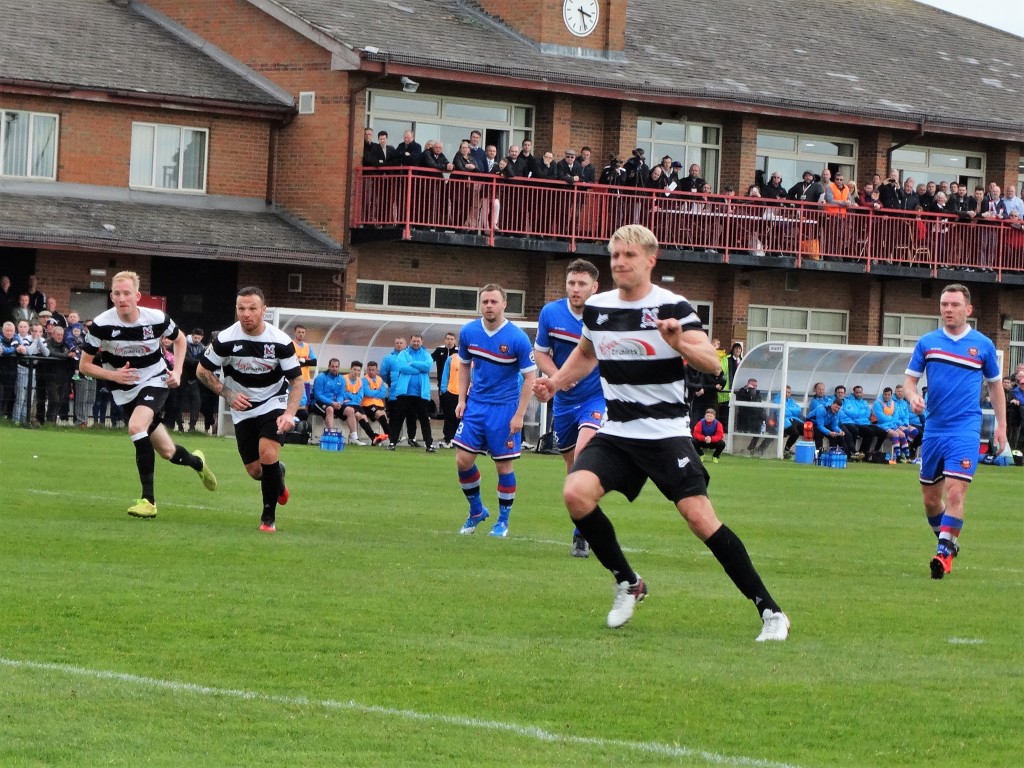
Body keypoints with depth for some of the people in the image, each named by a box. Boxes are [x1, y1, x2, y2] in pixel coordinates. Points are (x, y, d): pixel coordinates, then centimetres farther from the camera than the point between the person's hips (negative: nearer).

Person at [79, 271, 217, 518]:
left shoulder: (156, 319, -16)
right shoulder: (101, 325, -17)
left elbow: (179, 339, 7)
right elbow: (84, 365, -8)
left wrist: (177, 371, -5)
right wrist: (113, 375, -24)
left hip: (155, 382, -2)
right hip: (125, 390, 2)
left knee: (136, 426, -32)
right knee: (168, 452, 7)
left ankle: (148, 500, -27)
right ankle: (196, 461, 46)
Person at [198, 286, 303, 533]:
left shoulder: (281, 341, -18)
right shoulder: (225, 339, -17)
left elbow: (297, 382, -11)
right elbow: (203, 371, -2)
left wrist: (289, 414, -26)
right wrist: (228, 394, -15)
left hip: (273, 404, -2)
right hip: (243, 410, 2)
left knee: (268, 454, -25)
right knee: (255, 471, 2)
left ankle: (269, 515, -8)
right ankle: (278, 475, 42)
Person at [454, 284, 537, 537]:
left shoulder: (517, 338, -14)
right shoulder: (468, 332, -1)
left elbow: (530, 377, -9)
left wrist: (519, 415, -13)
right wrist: (461, 399, 5)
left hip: (505, 408, -4)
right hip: (475, 405, 4)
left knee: (503, 466, 0)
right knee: (463, 459, -2)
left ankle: (503, 521, 15)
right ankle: (476, 511, 19)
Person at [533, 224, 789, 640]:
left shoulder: (673, 308, -10)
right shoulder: (596, 308, 6)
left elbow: (712, 363, -21)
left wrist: (680, 343, -38)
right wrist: (554, 383, 15)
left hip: (666, 433, -5)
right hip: (616, 433, 5)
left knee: (700, 516, -16)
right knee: (576, 493, -19)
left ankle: (769, 610, -7)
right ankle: (627, 584, 2)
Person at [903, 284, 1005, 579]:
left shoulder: (983, 345, 3)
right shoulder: (927, 342, 6)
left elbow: (995, 385, 13)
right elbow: (910, 378, 10)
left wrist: (1001, 426, 10)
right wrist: (912, 397, -12)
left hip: (965, 429, -3)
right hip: (933, 429, 3)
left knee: (955, 491, -17)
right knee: (930, 497, 9)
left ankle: (944, 553, -15)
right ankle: (948, 540, 31)